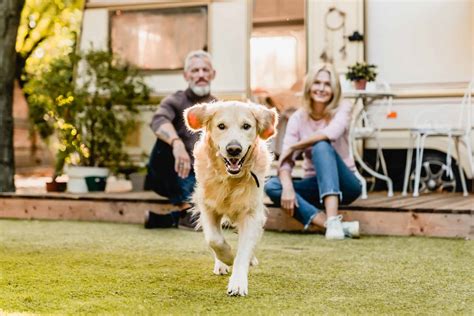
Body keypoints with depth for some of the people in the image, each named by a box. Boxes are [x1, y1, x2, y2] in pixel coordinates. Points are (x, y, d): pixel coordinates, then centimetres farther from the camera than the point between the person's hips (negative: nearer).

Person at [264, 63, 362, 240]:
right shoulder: (298, 118, -2)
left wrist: (293, 147, -20)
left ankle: (334, 221, -44)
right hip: (315, 185, 3)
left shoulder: (343, 108, -7)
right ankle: (335, 226, -38)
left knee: (322, 146, -31)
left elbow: (332, 132, -30)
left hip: (343, 185, -3)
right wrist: (288, 187, -32)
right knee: (272, 186, -24)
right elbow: (286, 160, -12)